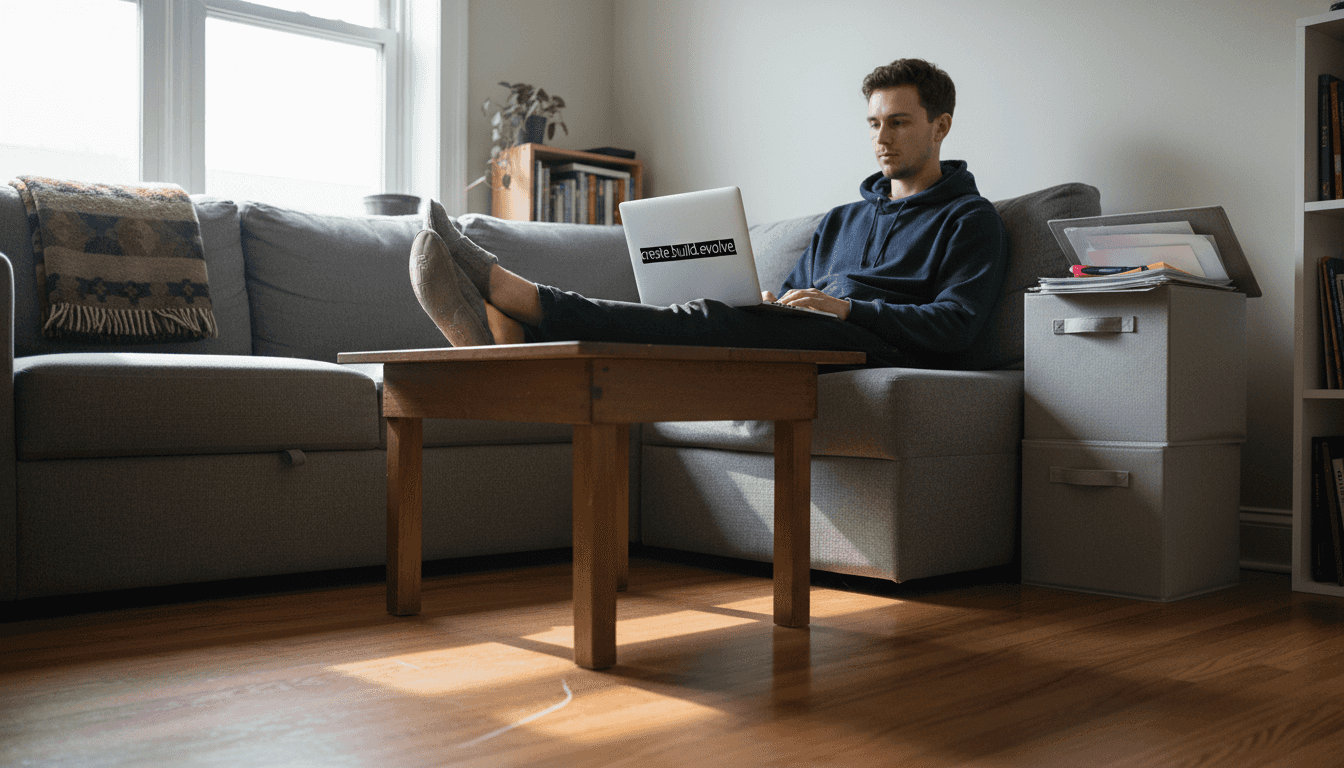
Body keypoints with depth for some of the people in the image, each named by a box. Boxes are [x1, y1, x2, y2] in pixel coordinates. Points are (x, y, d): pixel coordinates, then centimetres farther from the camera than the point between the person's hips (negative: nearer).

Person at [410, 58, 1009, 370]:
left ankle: (510, 290, -39)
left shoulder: (970, 219, 11)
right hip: (796, 345, 7)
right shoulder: (841, 220, 32)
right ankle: (501, 334, -43)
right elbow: (790, 299, 26)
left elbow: (954, 326, -5)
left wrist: (846, 307, -14)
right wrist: (768, 305, 1)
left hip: (877, 350, -7)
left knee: (720, 318, -31)